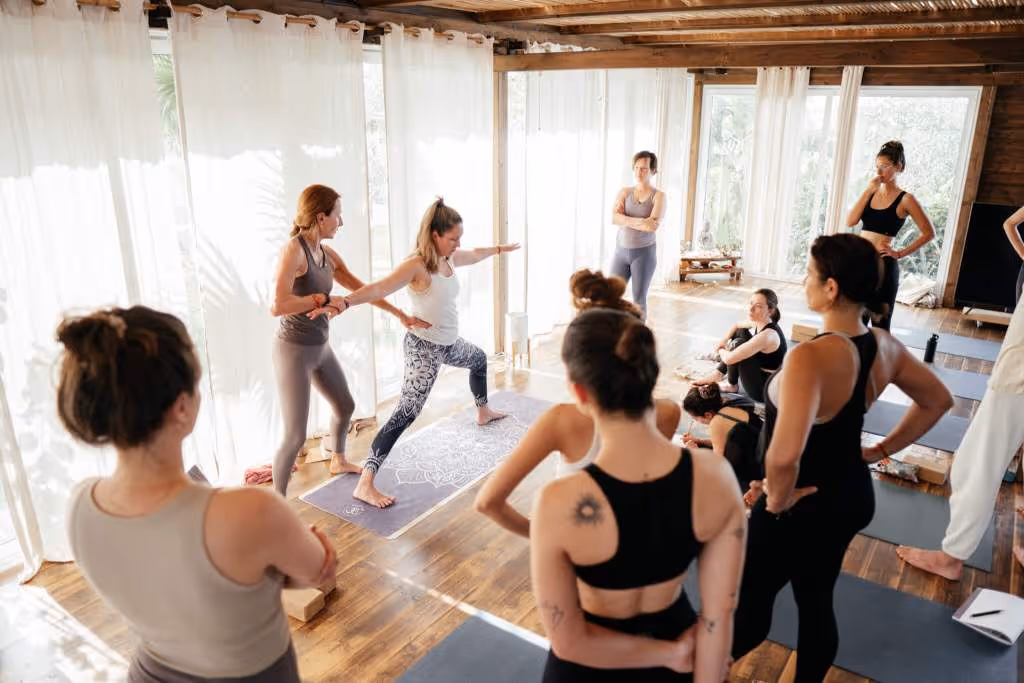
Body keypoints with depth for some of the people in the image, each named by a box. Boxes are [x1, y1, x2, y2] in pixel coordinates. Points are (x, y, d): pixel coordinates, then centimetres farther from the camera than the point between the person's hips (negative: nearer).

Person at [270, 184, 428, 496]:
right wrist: (325, 299, -21)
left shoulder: (328, 254, 4)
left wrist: (401, 315, 16)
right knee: (295, 435, -5)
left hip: (321, 347, 9)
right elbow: (278, 306, -31)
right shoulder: (293, 250, -21)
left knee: (345, 405, 26)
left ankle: (338, 461, 53)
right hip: (294, 350, -9)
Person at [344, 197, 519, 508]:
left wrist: (500, 248, 42)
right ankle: (365, 484, -19)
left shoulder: (450, 258, 1)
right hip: (424, 347, -10)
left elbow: (474, 255, 24)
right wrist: (342, 303, -53)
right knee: (406, 412, -17)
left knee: (480, 360, 36)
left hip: (450, 343, 10)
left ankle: (483, 412, 67)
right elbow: (379, 288, -37)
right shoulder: (416, 266, -24)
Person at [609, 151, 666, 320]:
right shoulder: (624, 192, 4)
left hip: (644, 252, -3)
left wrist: (626, 220, -13)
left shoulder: (658, 196, -5)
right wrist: (641, 221, -21)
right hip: (621, 250, 3)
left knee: (639, 300, 4)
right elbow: (614, 218, -12)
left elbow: (653, 225, -19)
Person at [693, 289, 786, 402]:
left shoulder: (767, 335, -32)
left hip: (767, 390, -9)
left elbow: (729, 358, -33)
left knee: (738, 344, -18)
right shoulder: (759, 321, -5)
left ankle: (732, 385, 6)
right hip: (760, 372, 9)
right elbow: (736, 326, 19)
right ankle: (719, 373, 12)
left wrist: (721, 350, -10)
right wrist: (723, 342, 1)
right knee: (741, 332, 10)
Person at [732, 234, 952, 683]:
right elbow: (937, 401, 13)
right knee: (817, 603, 24)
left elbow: (785, 455, -43)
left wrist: (777, 499, -24)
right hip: (852, 496, 7)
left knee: (750, 600, 16)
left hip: (801, 507, -7)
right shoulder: (885, 347, -5)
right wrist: (881, 451, 12)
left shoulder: (810, 357, -32)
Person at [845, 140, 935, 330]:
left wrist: (900, 253, -5)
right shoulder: (871, 193, 10)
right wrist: (868, 190, -7)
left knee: (880, 324, 2)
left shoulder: (905, 199, -5)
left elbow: (929, 233, -3)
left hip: (883, 265, -5)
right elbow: (850, 221, -4)